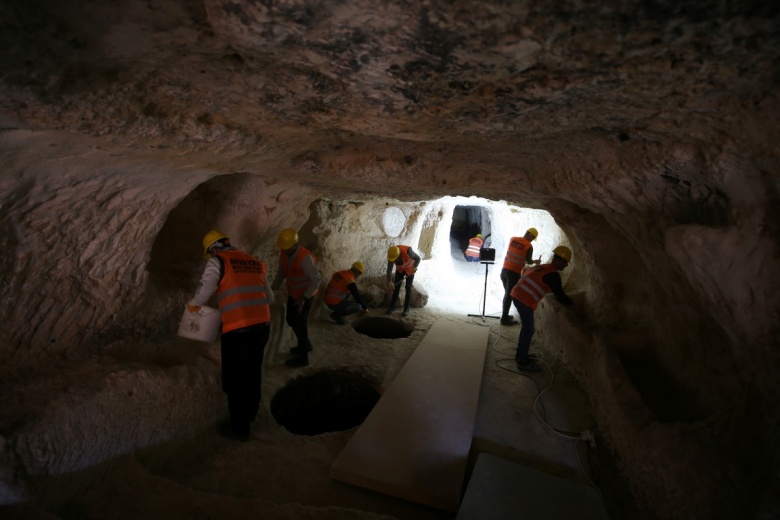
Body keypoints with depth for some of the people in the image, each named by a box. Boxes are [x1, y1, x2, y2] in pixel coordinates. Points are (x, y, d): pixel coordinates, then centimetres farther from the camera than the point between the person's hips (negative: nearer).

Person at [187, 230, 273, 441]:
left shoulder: (218, 261, 0)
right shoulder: (255, 262, 15)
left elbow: (204, 292, -10)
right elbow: (269, 298, 17)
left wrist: (193, 304, 11)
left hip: (238, 330, -6)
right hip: (262, 326, 6)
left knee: (234, 380, 11)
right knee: (253, 373, 24)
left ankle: (239, 429, 24)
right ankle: (251, 413, 44)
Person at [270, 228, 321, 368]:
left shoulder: (306, 258, -31)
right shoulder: (283, 253, -8)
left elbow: (316, 280, -26)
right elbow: (281, 273, 4)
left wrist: (303, 298, -27)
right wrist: (272, 289, -6)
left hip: (306, 295, -8)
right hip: (293, 293, 8)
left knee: (300, 324, 1)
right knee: (291, 320, 19)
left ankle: (302, 357, 19)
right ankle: (305, 344, 42)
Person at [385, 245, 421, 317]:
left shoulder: (407, 251, -39)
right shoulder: (391, 255, -29)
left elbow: (418, 258, -23)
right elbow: (389, 270, -25)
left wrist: (414, 268, -36)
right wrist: (389, 282, -33)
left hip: (410, 269, -3)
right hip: (400, 269, 3)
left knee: (408, 288, -5)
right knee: (396, 287, 0)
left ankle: (406, 308, 3)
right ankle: (392, 306, 11)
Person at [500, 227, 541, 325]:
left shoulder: (513, 239, 6)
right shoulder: (529, 246, -10)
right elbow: (529, 261, -3)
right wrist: (536, 261, 18)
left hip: (504, 270, 6)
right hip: (514, 273, -6)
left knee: (507, 293, 19)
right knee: (510, 295, 2)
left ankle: (505, 315, 26)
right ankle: (505, 319, 9)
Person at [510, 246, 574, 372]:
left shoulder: (544, 267, 19)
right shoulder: (553, 274, -11)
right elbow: (560, 296, -9)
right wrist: (572, 304, 7)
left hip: (518, 295, 10)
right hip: (524, 300, -10)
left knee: (526, 328, 21)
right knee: (529, 330, 1)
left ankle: (520, 355, 33)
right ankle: (523, 362, 10)